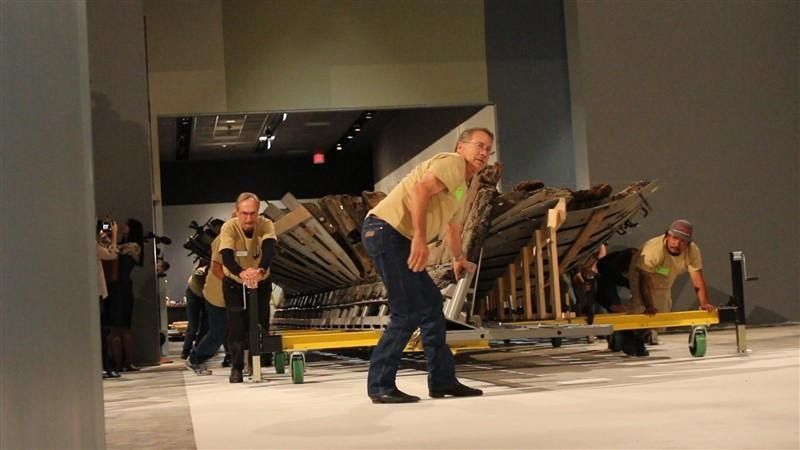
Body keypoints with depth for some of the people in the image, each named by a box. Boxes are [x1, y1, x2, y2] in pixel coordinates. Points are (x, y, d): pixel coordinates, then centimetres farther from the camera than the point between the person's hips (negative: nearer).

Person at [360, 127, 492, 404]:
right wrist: (419, 238, -29)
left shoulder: (463, 186, 27)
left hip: (399, 239, 11)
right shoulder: (452, 163, -5)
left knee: (430, 304, 14)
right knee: (408, 313, -12)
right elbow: (419, 191, -23)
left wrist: (459, 258, 58)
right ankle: (380, 386, -4)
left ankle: (443, 381, 21)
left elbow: (451, 227, 45)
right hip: (386, 231, -11)